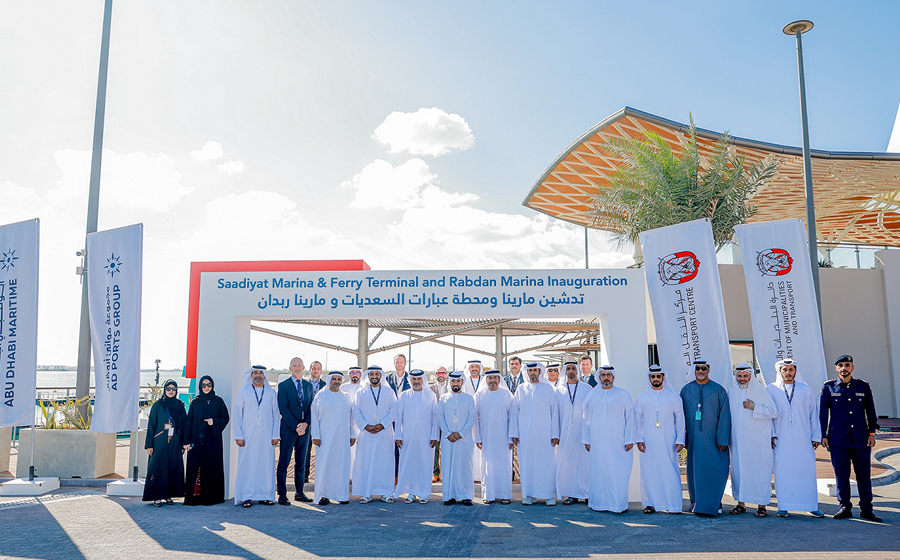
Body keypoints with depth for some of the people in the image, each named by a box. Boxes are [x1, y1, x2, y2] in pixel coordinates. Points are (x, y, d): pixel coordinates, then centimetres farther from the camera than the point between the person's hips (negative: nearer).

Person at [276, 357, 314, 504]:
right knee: (283, 463, -1)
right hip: (288, 429, -4)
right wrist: (295, 426, -15)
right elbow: (283, 409, -9)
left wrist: (306, 423, -7)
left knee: (301, 463, 10)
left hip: (304, 430, 4)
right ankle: (282, 495, 5)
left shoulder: (309, 385, 12)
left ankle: (299, 493, 19)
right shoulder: (283, 385, -2)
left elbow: (311, 407, 9)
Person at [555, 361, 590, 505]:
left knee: (584, 461, 0)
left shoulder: (587, 389, 4)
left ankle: (586, 492, 11)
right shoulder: (559, 390, 9)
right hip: (565, 432, 2)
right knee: (566, 462, 1)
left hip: (583, 431, -1)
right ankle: (571, 494, 8)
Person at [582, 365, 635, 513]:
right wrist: (586, 439, 8)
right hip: (597, 442, 2)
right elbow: (587, 418, 13)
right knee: (598, 472, 1)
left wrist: (629, 440, -3)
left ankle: (619, 504, 4)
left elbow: (630, 418, 4)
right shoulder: (592, 395, 11)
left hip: (617, 442, -2)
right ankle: (599, 503, 11)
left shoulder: (623, 395, 6)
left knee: (618, 472, -5)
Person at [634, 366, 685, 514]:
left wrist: (680, 440, -1)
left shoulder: (673, 396, 6)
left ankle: (674, 504, 5)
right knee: (648, 472, 1)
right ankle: (650, 503, 11)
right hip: (648, 443, 1)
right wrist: (639, 439, -1)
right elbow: (637, 420, 8)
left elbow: (680, 419, 6)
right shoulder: (641, 398, 8)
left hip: (668, 442, -1)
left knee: (671, 472, -3)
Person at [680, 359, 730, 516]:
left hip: (713, 439, -2)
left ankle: (712, 505, 6)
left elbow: (724, 416, -2)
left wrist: (722, 439, -9)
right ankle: (697, 503, 17)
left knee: (715, 472, -4)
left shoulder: (719, 390, 2)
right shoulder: (686, 390, 8)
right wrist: (683, 438, 3)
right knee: (696, 472, 6)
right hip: (694, 440, 2)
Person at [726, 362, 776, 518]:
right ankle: (741, 503, 14)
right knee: (738, 469, 4)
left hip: (758, 440, -3)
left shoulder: (761, 391, -2)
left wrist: (754, 407, -17)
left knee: (760, 470, -2)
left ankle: (762, 505, 7)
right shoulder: (732, 392, 10)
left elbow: (773, 411, -7)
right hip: (738, 440, 4)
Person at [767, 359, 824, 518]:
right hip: (781, 439, 0)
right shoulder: (771, 390, 7)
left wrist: (816, 436, 4)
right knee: (782, 471, -1)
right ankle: (783, 506, 6)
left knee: (807, 470, -2)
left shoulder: (806, 390, 9)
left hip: (803, 439, 1)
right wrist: (771, 434, -2)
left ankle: (812, 506, 9)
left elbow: (814, 413, 9)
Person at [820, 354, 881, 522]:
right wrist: (823, 435, 1)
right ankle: (845, 507, 13)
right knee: (842, 475, 3)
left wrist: (872, 433, 4)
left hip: (861, 439, 1)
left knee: (864, 474, 4)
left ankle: (866, 509, 15)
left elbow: (870, 411, 12)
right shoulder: (828, 387, 4)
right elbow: (823, 412, 5)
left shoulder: (863, 387, 8)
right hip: (838, 440, -1)